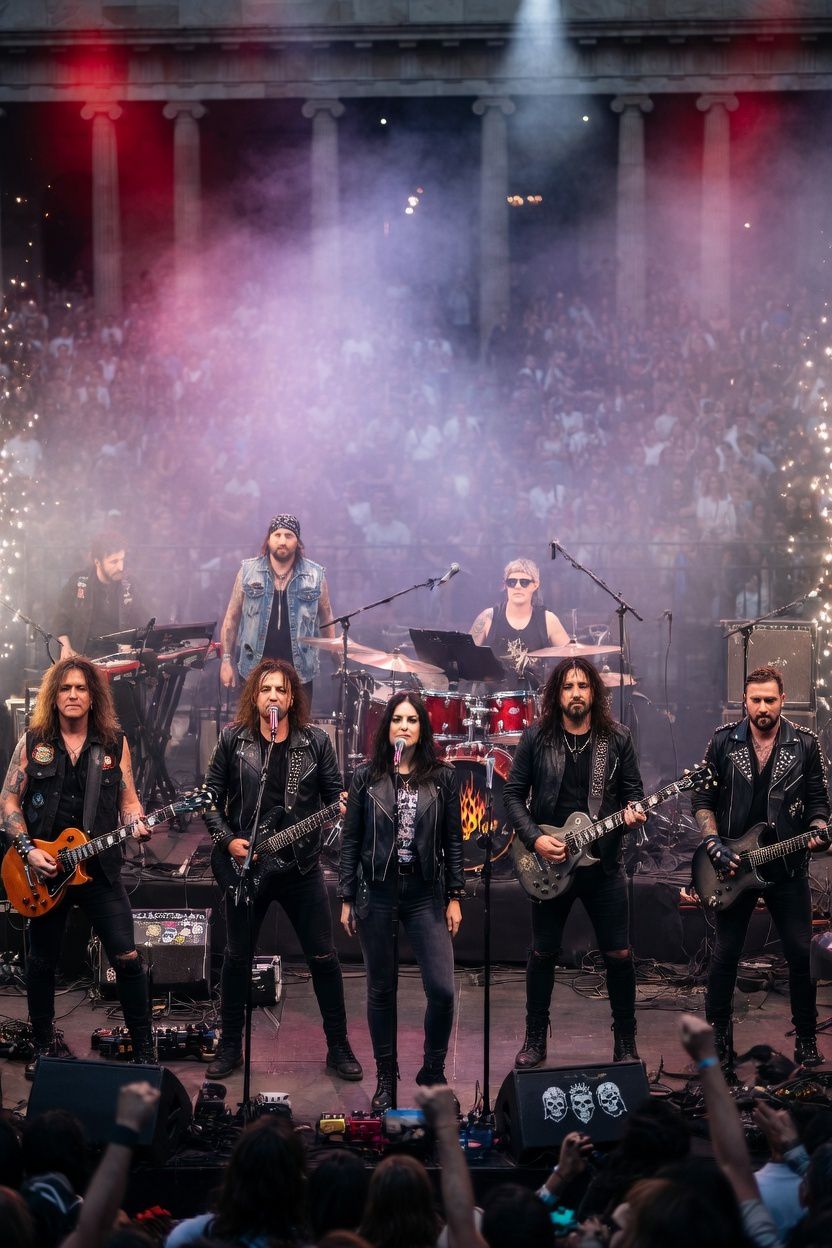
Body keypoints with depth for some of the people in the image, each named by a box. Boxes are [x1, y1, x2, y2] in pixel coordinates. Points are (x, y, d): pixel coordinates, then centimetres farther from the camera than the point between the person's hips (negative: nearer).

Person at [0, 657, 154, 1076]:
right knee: (42, 961, 9)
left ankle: (143, 1050, 2)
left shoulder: (114, 743, 4)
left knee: (127, 958, -7)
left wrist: (138, 825, -15)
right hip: (43, 870, 1)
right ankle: (43, 1046, 25)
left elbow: (128, 798, 7)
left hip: (98, 867, 0)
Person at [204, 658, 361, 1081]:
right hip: (245, 865, 0)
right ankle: (230, 1048, 19)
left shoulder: (316, 741, 1)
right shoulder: (233, 739, 0)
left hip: (301, 866, 0)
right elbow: (211, 797, 3)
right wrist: (227, 839, -9)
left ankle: (338, 1048, 12)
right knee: (237, 958, 7)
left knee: (323, 957, 1)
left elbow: (334, 796, 2)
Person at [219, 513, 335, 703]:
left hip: (299, 671, 0)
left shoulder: (314, 575, 2)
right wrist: (226, 660, 3)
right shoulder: (248, 572, 2)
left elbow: (327, 620, 10)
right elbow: (232, 618, 7)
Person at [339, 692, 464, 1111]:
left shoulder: (442, 777, 2)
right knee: (381, 990, 7)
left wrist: (455, 897, 1)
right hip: (377, 892, 0)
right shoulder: (367, 777, 1)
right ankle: (385, 1079, 19)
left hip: (426, 893, 0)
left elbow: (453, 840, 5)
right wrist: (346, 899, 2)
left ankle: (433, 1072, 13)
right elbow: (350, 840, 4)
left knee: (442, 989, -8)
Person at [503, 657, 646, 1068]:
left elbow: (632, 788, 7)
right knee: (542, 953, 8)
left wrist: (633, 810, -16)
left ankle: (626, 1042, 14)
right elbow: (513, 794, 0)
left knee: (619, 955, 0)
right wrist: (535, 839, -12)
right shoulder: (536, 737, -1)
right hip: (549, 863, 0)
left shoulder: (616, 738, 1)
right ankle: (535, 1040, 21)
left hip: (603, 862, 0)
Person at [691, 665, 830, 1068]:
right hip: (733, 867, 0)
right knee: (725, 954, 4)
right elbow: (702, 800, 3)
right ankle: (717, 1037, 17)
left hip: (787, 868, 0)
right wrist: (714, 843, -10)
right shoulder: (724, 741, 0)